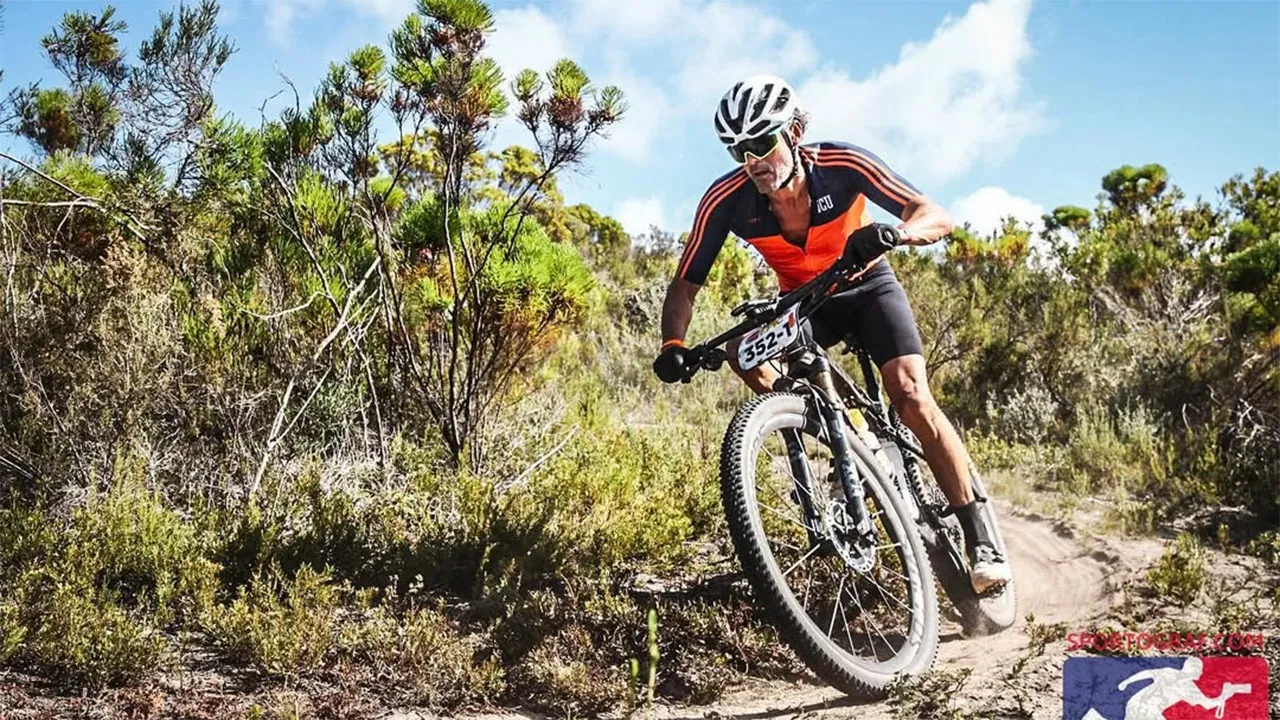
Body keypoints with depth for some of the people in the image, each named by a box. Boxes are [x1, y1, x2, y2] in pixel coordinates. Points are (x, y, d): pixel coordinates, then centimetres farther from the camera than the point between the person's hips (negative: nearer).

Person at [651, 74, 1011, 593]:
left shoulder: (843, 165, -28)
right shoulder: (726, 200, -24)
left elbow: (937, 216, -28)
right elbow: (685, 284, -17)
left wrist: (895, 233, -51)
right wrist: (673, 343, -36)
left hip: (867, 286, -2)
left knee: (912, 398, -21)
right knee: (740, 347, -27)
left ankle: (980, 541, -14)